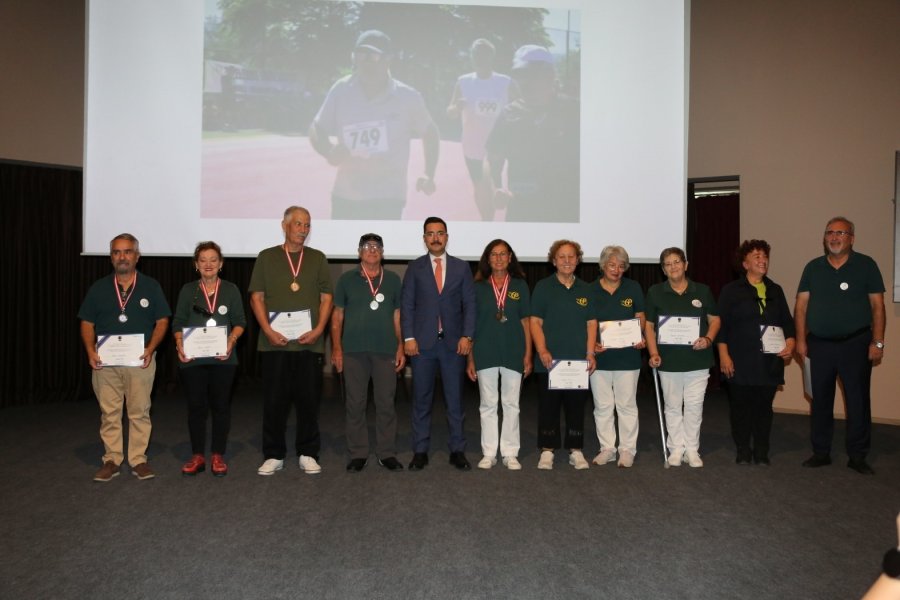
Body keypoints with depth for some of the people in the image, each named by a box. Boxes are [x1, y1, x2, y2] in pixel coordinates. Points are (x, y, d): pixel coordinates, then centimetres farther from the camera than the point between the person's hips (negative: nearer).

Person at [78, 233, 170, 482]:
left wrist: (151, 348, -12)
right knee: (109, 413, 6)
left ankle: (138, 460, 12)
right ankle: (111, 461, 15)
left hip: (140, 359, -1)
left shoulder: (151, 286, 4)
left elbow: (162, 322, 3)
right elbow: (87, 323, 9)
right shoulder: (99, 288, 9)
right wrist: (90, 351, -6)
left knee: (139, 412, 3)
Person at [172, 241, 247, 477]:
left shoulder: (231, 290, 6)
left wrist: (231, 341, -13)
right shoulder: (188, 290, 8)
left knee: (221, 406, 4)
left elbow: (240, 322, 4)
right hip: (193, 358, 1)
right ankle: (197, 456, 16)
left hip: (223, 358, 0)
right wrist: (180, 344, -11)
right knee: (196, 406, 5)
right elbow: (178, 323, 6)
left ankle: (218, 456, 14)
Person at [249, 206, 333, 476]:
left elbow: (326, 297, 7)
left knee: (309, 400, 4)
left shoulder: (317, 258, 10)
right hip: (274, 342, -1)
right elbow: (256, 297, 4)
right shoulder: (267, 257, 7)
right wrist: (268, 330, -9)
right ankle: (273, 455, 15)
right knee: (274, 401, 3)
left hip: (309, 342, 1)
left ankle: (308, 454, 16)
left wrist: (318, 329, -7)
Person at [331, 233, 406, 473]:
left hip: (386, 350, 1)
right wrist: (336, 349, -2)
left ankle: (387, 453, 14)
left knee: (386, 403, 4)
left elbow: (397, 316, 10)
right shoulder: (347, 279, 5)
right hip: (354, 350, -1)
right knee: (355, 404, 5)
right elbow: (337, 316, 5)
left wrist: (401, 347, 4)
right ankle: (358, 454, 15)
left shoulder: (393, 279, 9)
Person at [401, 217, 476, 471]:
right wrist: (409, 337, -6)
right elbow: (406, 304, 3)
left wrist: (467, 336, -5)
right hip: (422, 342, 0)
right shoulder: (414, 267, 6)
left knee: (455, 399, 5)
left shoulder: (461, 267, 8)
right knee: (421, 400, 5)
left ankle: (457, 450, 15)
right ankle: (420, 451, 14)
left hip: (454, 342, 0)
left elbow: (469, 304, 5)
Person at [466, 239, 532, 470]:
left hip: (513, 353, 0)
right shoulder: (479, 287, 4)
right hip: (485, 354, 0)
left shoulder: (520, 286, 5)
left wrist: (528, 354, 0)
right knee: (488, 405, 6)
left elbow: (525, 321, 6)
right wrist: (470, 358, 1)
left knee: (511, 404, 6)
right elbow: (471, 323, 4)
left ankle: (510, 453, 15)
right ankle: (488, 453, 15)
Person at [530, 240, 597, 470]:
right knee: (548, 406, 3)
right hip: (550, 361, -2)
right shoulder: (543, 287, 2)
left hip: (578, 361, 3)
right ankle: (547, 451, 13)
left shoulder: (586, 290, 11)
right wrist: (542, 351, -14)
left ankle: (576, 451, 18)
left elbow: (591, 323, 9)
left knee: (576, 406, 8)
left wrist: (590, 354, -1)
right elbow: (535, 322, -3)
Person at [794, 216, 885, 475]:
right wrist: (801, 340, -1)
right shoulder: (813, 267, 7)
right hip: (819, 344, 2)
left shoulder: (866, 265, 0)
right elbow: (801, 305, 6)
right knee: (820, 400, 9)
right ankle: (821, 452, 20)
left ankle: (857, 456, 14)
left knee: (858, 401, 2)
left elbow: (877, 306, -2)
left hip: (855, 344, -2)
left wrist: (877, 342, -7)